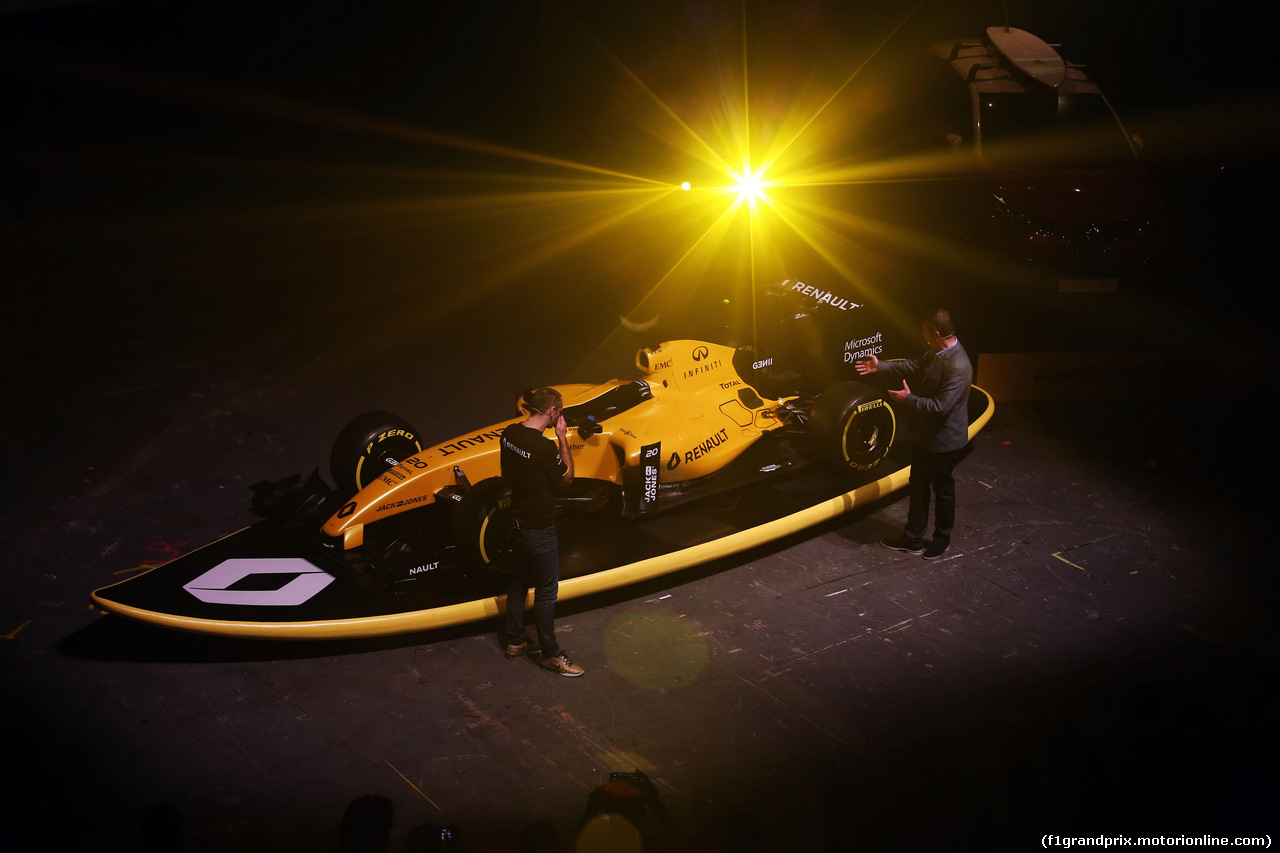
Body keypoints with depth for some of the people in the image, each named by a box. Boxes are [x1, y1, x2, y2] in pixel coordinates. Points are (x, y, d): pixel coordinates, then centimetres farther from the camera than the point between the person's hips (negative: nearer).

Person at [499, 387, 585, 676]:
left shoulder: (510, 433, -3)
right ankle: (551, 654, 16)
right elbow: (567, 476, -11)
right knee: (546, 590, 5)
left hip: (516, 519, 9)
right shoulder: (544, 446, -28)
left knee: (517, 582, 21)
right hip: (539, 527, -8)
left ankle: (515, 641, 36)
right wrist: (562, 437, -10)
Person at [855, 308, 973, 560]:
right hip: (924, 435, 9)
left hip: (944, 440, -9)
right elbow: (915, 366, 14)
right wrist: (880, 366, 10)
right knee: (918, 486, 19)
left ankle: (942, 539, 32)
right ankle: (912, 538, 33)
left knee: (943, 490, 12)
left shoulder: (958, 367, -31)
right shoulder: (936, 352, -2)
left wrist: (909, 400, -21)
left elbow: (940, 407, -32)